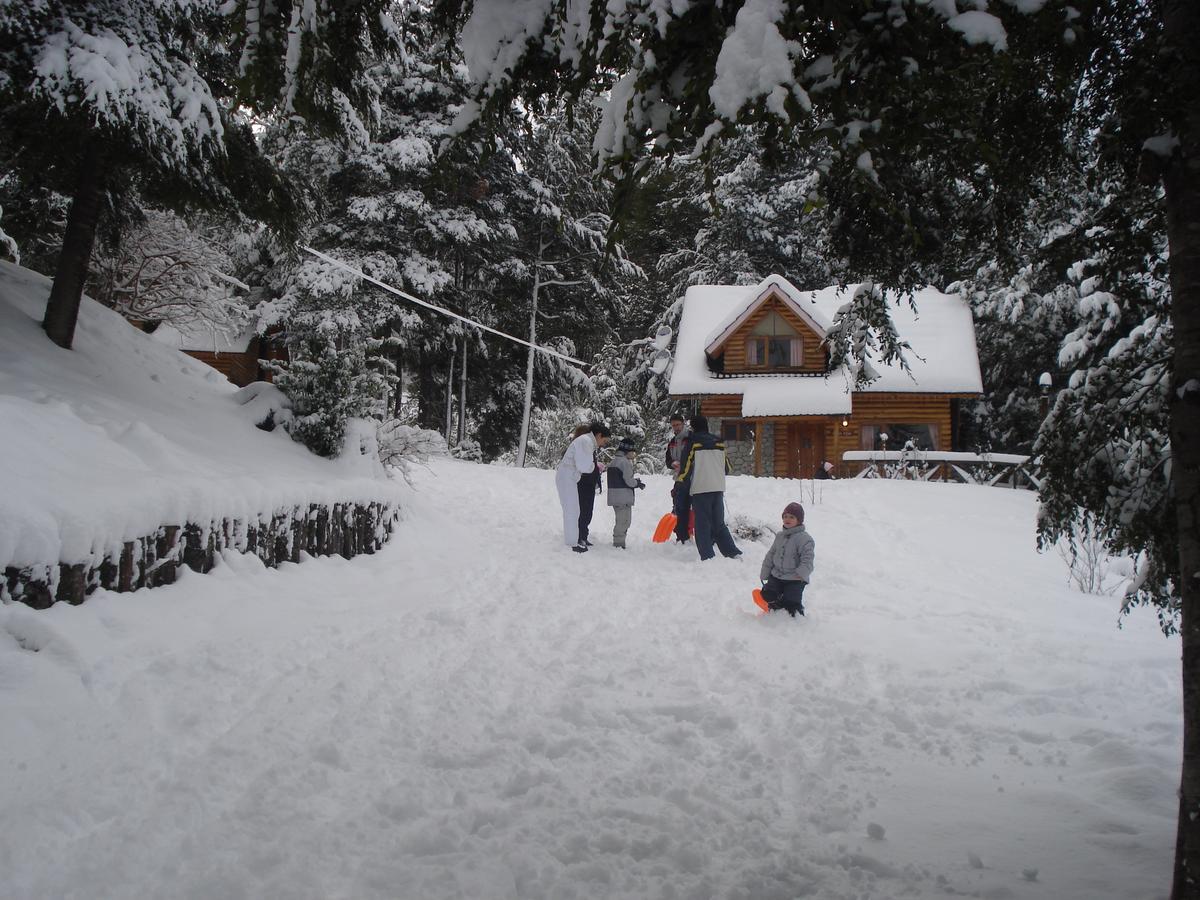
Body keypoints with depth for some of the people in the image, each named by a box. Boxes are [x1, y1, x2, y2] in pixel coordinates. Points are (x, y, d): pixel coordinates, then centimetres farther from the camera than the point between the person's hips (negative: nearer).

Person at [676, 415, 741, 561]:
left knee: (703, 525, 1)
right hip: (718, 488, 5)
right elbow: (727, 467, 15)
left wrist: (680, 480, 9)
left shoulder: (693, 443, -6)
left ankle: (707, 557, -4)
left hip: (700, 489, -5)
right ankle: (734, 553, 8)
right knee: (719, 523, 15)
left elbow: (686, 467, -8)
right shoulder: (719, 442, 10)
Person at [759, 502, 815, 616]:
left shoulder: (804, 538, -12)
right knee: (767, 595, -6)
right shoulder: (780, 536, 9)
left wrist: (801, 574, -31)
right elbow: (771, 555, 15)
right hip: (776, 575, 6)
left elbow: (807, 559, -18)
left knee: (790, 601, -14)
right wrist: (764, 574, 13)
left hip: (795, 579, -6)